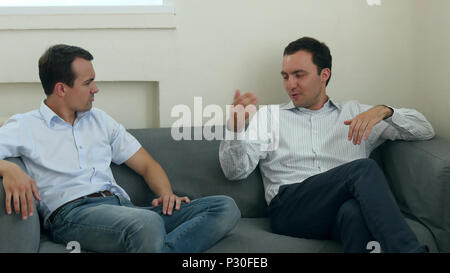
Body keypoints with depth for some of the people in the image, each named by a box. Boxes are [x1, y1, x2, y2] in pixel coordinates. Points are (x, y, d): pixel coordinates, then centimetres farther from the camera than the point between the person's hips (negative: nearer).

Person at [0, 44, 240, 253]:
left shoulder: (101, 120, 24)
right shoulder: (23, 127, 10)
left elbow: (146, 165, 23)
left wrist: (167, 195, 3)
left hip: (121, 206, 7)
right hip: (72, 213, -7)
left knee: (226, 207, -15)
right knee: (148, 224, -42)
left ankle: (161, 249, -33)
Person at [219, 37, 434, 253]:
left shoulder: (354, 113, 26)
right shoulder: (268, 116, 23)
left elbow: (425, 131, 21)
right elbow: (235, 171, 9)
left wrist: (384, 111, 1)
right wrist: (235, 128, -11)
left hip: (343, 206, 2)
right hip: (289, 208, -1)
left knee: (354, 210, -39)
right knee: (364, 168, -29)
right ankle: (409, 250, -37)